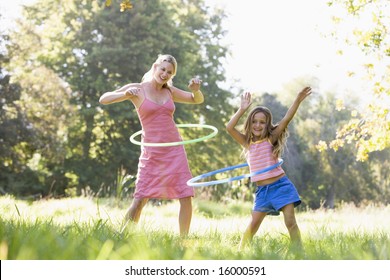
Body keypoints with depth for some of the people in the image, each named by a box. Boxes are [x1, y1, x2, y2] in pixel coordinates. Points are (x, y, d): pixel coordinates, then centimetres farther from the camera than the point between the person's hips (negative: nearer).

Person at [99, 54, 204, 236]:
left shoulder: (169, 91, 10)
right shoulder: (137, 89, -2)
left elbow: (197, 100, 22)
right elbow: (103, 99, -9)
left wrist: (196, 89, -1)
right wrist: (126, 94, -26)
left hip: (175, 150, 4)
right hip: (152, 152, -4)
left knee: (186, 198, -1)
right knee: (140, 199, -10)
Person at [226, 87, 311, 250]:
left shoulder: (271, 139, -1)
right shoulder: (247, 143, 5)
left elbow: (286, 120, -12)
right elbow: (229, 128, -8)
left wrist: (298, 100, -22)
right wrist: (242, 109, -9)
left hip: (280, 185, -2)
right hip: (262, 190, 2)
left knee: (290, 221, -6)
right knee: (254, 223, 5)